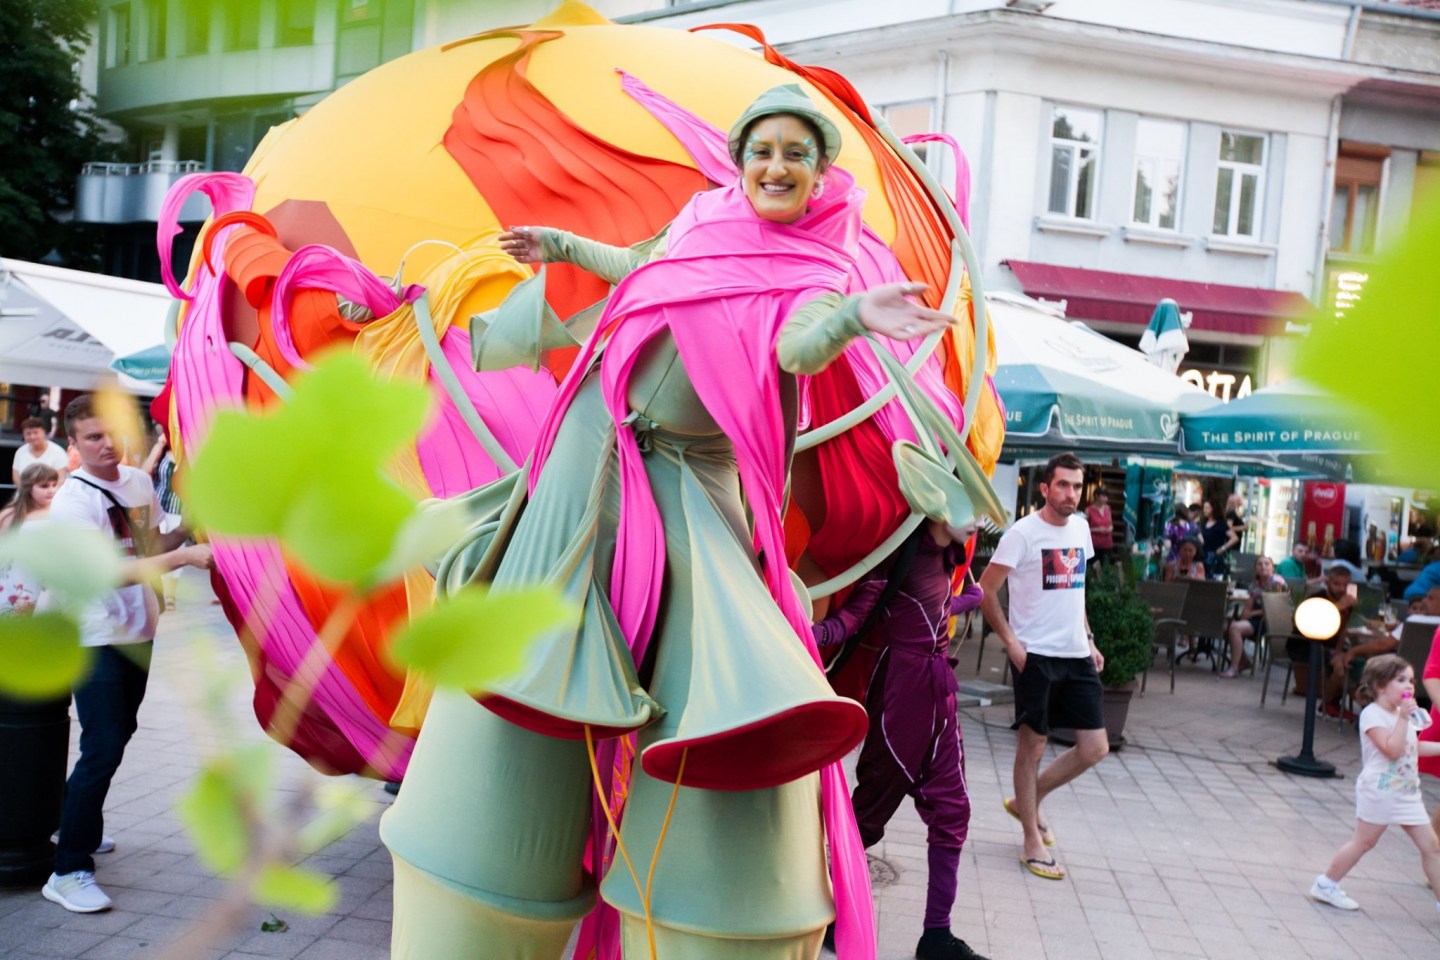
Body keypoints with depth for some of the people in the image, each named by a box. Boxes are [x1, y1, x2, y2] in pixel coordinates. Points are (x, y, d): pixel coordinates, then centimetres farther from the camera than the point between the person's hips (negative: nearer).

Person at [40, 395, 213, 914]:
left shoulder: (138, 481, 4)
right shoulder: (72, 501, -17)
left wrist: (187, 529, -3)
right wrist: (183, 556, -35)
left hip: (137, 629, 8)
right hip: (95, 637, -8)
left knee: (119, 734, 20)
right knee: (102, 748, -11)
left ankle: (81, 827, 40)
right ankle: (69, 871, -2)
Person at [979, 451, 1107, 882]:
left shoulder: (1081, 528, 10)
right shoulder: (1023, 533, -11)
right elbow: (985, 591, -10)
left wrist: (1089, 640, 14)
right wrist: (1010, 641, -15)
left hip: (1076, 655, 7)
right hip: (1036, 654, -6)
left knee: (1094, 749, 5)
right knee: (1033, 745, 3)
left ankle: (1027, 802, 26)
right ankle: (1033, 841, 17)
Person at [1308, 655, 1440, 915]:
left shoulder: (1403, 713, 12)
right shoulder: (1373, 714, -16)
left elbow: (1414, 747, 24)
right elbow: (1392, 750, -25)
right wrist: (1403, 718, -25)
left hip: (1407, 792, 8)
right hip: (1379, 791, -8)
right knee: (1364, 842, 1)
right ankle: (1326, 884, 14)